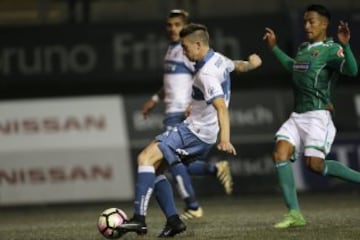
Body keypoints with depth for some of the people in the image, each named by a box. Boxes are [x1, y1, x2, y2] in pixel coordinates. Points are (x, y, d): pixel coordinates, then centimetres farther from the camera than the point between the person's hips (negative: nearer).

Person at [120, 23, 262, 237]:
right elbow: (237, 66, 29)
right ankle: (173, 220, 7)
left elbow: (222, 107, -32)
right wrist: (250, 63, 50)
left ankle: (139, 219, -26)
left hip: (194, 132, -10)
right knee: (154, 168, 11)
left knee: (146, 158, -18)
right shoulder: (219, 59, 7)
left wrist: (225, 140, -43)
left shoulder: (206, 74, -21)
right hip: (200, 132, 10)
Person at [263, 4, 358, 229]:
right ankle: (294, 213, -11)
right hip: (298, 115, 8)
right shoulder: (303, 49, 16)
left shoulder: (331, 49, -8)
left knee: (315, 164, -18)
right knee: (280, 154, -11)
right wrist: (274, 48, 41)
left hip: (318, 115, -8)